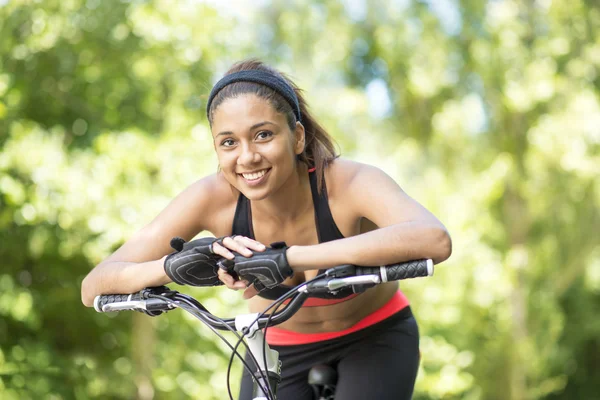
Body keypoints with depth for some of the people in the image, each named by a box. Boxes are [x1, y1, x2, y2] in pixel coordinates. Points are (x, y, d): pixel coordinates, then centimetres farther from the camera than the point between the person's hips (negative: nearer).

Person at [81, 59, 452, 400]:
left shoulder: (348, 182, -33)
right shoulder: (213, 197, -25)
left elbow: (434, 239, -56)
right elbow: (94, 287, -27)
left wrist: (290, 258, -59)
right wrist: (175, 266, -48)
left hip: (375, 340, -2)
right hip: (279, 349, 2)